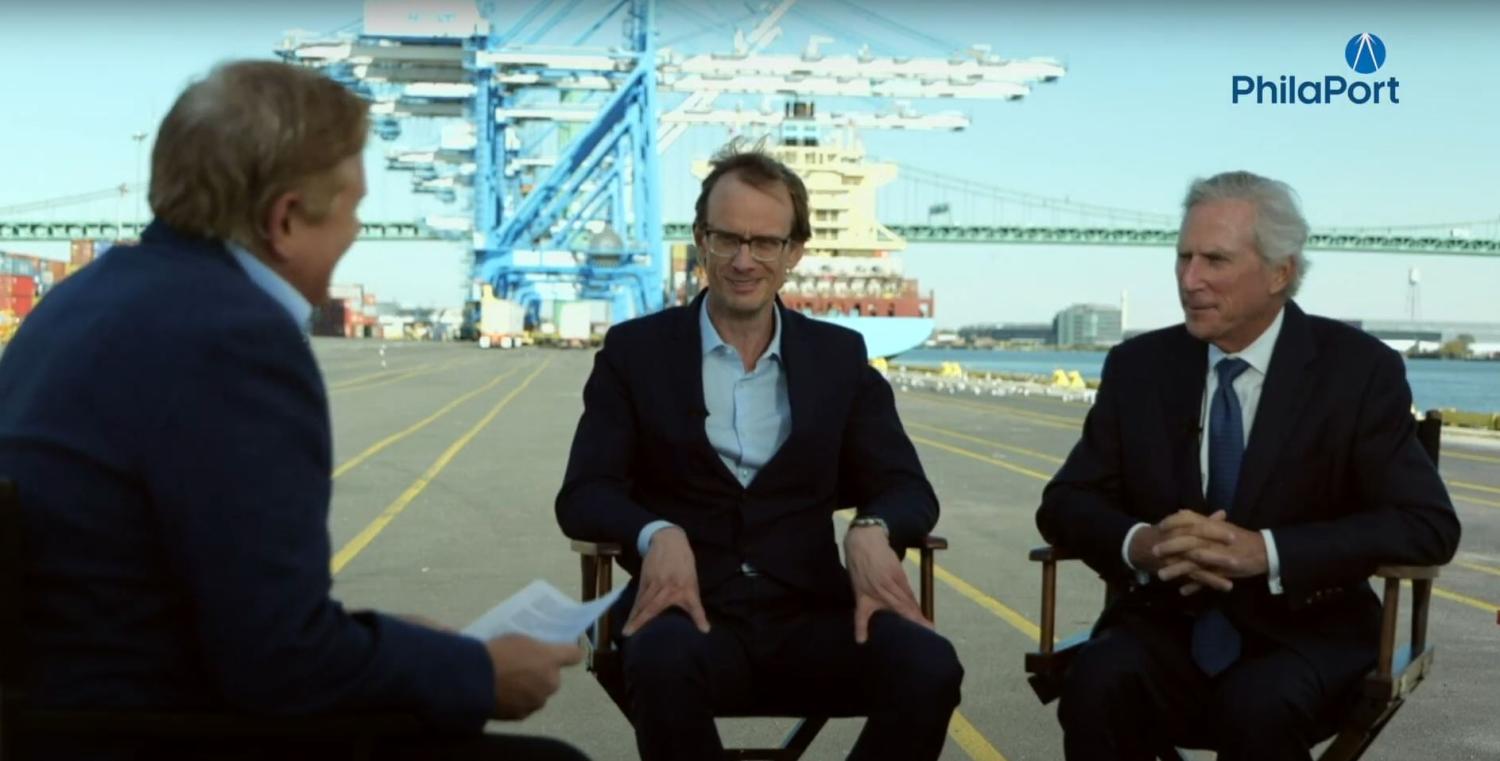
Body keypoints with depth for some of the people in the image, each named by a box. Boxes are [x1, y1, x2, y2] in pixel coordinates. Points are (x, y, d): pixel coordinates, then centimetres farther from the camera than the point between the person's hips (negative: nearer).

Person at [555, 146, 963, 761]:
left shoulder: (840, 356, 12)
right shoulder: (636, 351, 7)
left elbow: (907, 488, 8)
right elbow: (583, 496, 0)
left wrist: (870, 531, -17)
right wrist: (658, 534, -23)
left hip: (808, 615, 2)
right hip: (689, 610, -2)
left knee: (928, 666, -27)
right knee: (664, 660, -37)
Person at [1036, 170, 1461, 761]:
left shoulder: (1358, 371, -4)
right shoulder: (1138, 366, 4)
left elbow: (1428, 526, -11)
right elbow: (1064, 503, 4)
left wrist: (1266, 552, -24)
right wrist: (1140, 544, -19)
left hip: (1301, 633, -1)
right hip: (1166, 624, 2)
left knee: (1259, 708, -33)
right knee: (1098, 684, -29)